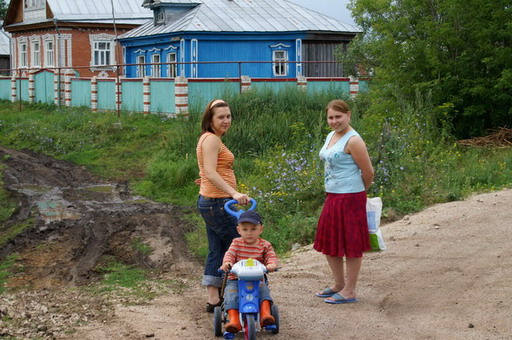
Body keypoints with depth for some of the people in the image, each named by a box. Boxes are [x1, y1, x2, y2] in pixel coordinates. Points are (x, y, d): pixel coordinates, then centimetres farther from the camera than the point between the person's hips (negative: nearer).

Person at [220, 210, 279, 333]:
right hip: (235, 278, 0)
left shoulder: (265, 245, 5)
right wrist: (227, 262, -31)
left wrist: (271, 264, -33)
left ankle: (265, 314, -35)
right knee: (231, 293, -27)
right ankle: (234, 320, -38)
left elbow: (271, 257, -6)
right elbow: (230, 254, -6)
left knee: (263, 289, -30)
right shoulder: (237, 243, 7)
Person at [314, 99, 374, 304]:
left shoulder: (353, 141, -15)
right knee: (328, 242, 15)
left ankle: (349, 291, 8)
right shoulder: (331, 136, 12)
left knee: (351, 245, 0)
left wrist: (360, 192, 4)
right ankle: (339, 284, 30)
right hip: (332, 197, 9)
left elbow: (368, 172, -12)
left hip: (350, 198, -9)